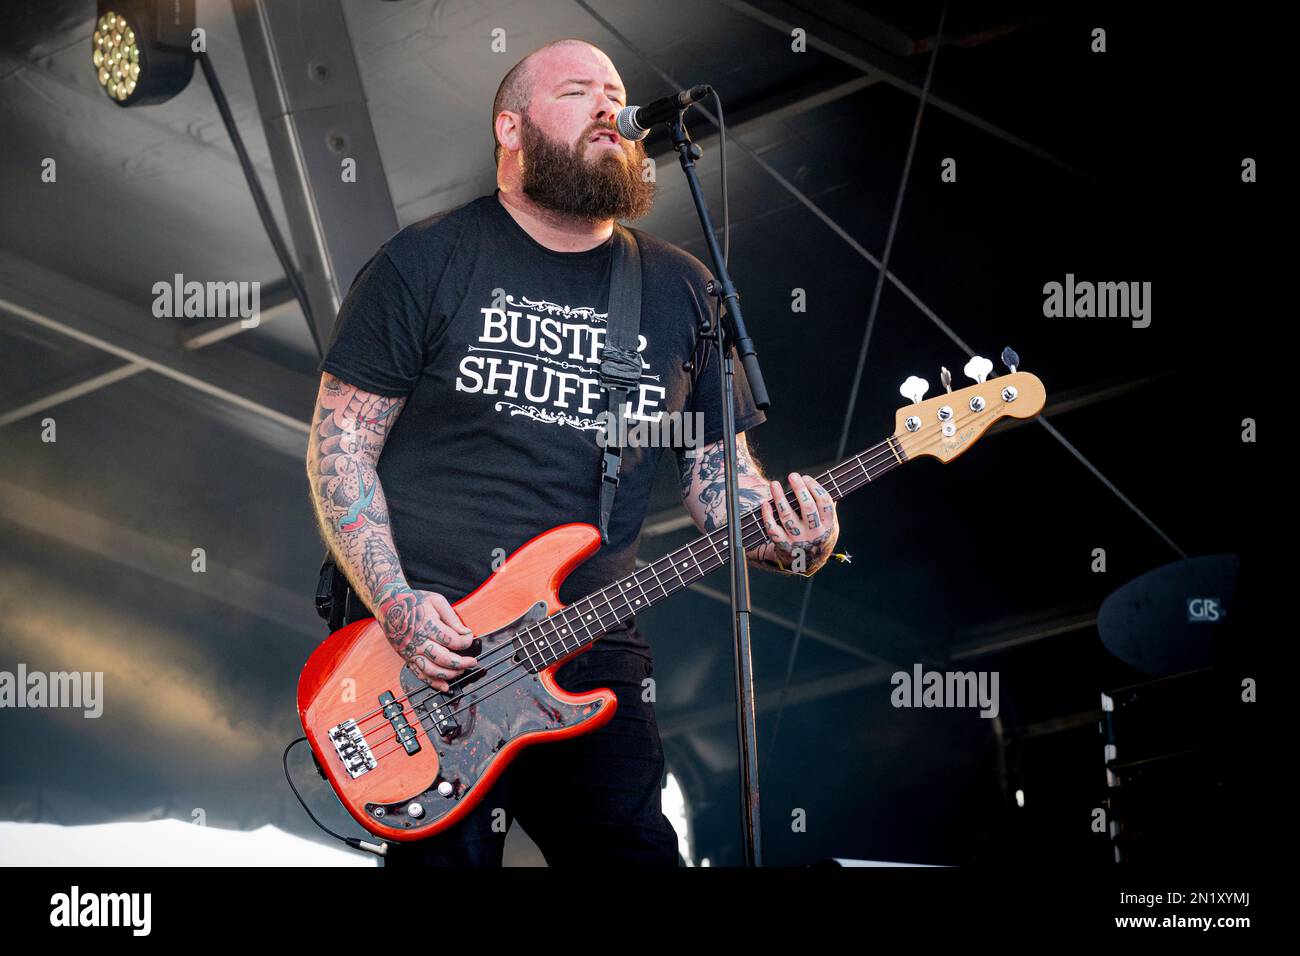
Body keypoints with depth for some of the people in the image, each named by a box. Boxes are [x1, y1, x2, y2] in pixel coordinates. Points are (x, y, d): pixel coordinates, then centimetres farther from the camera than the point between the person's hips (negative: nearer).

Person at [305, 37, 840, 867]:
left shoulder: (682, 289, 11)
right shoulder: (428, 263, -1)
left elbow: (717, 465, 14)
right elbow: (339, 444, -2)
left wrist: (781, 538, -9)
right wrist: (395, 604, -14)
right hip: (426, 648, -3)